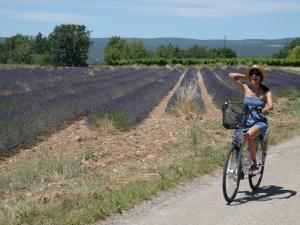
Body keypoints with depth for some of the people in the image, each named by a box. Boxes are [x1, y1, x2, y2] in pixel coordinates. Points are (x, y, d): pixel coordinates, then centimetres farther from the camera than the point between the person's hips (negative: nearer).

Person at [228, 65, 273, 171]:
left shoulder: (266, 91, -2)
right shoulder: (246, 87, 4)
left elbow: (270, 105, -18)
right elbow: (231, 75, 2)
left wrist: (265, 109, -38)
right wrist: (246, 76, 5)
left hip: (260, 122, -3)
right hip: (246, 121, 3)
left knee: (249, 134, -33)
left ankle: (254, 163, -15)